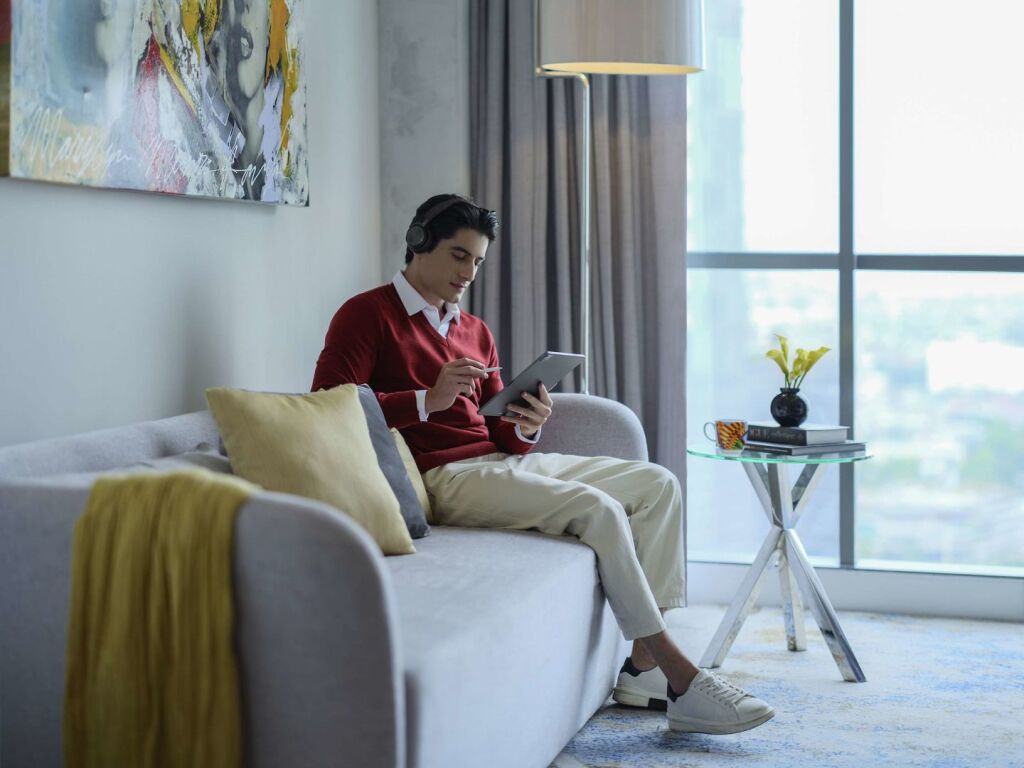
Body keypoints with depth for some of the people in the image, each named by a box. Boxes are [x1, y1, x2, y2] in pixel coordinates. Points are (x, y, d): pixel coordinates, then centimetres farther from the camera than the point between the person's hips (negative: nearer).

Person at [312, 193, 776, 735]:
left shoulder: (476, 333, 22)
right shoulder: (367, 315, 0)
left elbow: (500, 435, 17)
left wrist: (526, 429, -7)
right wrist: (428, 400, -20)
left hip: (504, 461, 9)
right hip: (445, 475, -9)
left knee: (657, 484, -3)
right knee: (595, 506, -26)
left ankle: (643, 666, -12)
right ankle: (680, 679, -20)